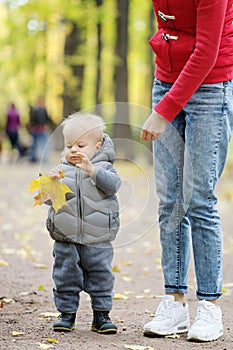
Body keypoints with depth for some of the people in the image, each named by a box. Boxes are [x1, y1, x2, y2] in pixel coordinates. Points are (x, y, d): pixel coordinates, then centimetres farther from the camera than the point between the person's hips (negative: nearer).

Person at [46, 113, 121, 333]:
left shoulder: (103, 168, 2)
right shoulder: (62, 170, 7)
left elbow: (112, 185, -17)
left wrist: (92, 170, -28)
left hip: (97, 240, -1)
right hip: (65, 239, 1)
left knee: (100, 276, 6)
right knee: (65, 277, 7)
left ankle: (101, 315, 16)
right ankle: (66, 313, 18)